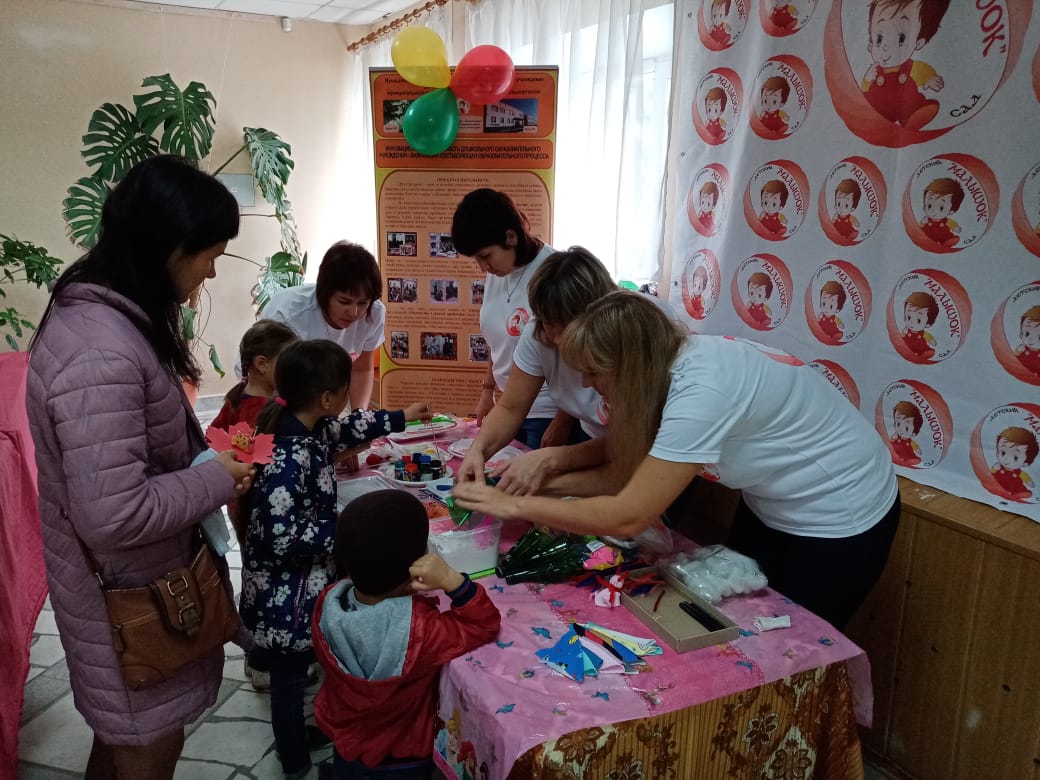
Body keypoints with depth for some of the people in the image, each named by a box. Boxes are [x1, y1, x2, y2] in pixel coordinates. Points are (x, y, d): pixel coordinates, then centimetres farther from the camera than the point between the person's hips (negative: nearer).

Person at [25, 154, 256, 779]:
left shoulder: (95, 313, 2)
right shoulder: (101, 356, -32)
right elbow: (114, 516, -32)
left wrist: (206, 458, 2)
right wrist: (216, 480, -19)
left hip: (130, 584, 9)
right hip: (130, 599, -9)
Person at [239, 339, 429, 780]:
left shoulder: (310, 428, -4)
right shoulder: (286, 458, -32)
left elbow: (347, 430, 18)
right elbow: (282, 538, -32)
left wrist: (402, 417, 25)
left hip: (308, 578, 9)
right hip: (287, 591, -9)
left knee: (293, 669, 26)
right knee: (289, 676, 12)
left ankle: (298, 738, 46)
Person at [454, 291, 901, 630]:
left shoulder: (700, 392, -37)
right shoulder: (670, 366, -11)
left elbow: (628, 516, -37)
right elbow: (631, 472, -5)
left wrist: (516, 505, -30)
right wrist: (550, 481, -14)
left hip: (838, 521, -8)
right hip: (771, 506, 8)